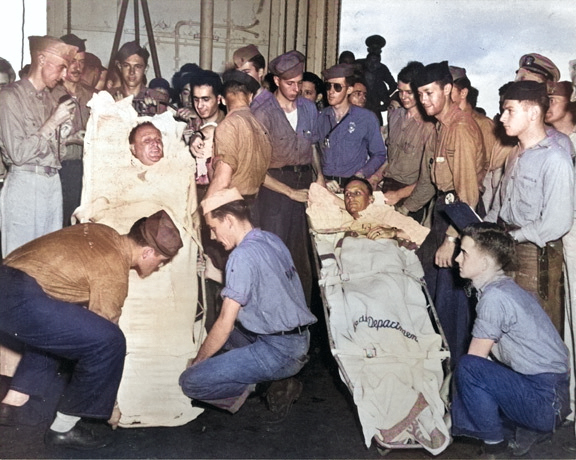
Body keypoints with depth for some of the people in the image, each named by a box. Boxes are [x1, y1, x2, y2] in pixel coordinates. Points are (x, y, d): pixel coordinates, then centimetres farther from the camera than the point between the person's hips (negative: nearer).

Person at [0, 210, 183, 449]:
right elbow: (104, 337, -1)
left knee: (57, 329, 34)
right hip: (21, 301, -10)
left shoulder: (102, 232, 16)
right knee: (108, 342, -9)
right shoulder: (113, 274, -8)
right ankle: (63, 427, 4)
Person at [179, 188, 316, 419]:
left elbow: (225, 323, -13)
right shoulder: (272, 240, 10)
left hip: (277, 351, -9)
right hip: (300, 342, 9)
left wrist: (198, 359, -1)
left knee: (190, 381, -13)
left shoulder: (243, 255, -16)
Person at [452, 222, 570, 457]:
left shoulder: (494, 296, -19)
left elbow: (474, 359, -14)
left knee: (469, 368, -23)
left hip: (546, 401, -10)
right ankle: (528, 427, 9)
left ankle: (494, 442, -5)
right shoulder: (506, 288, 11)